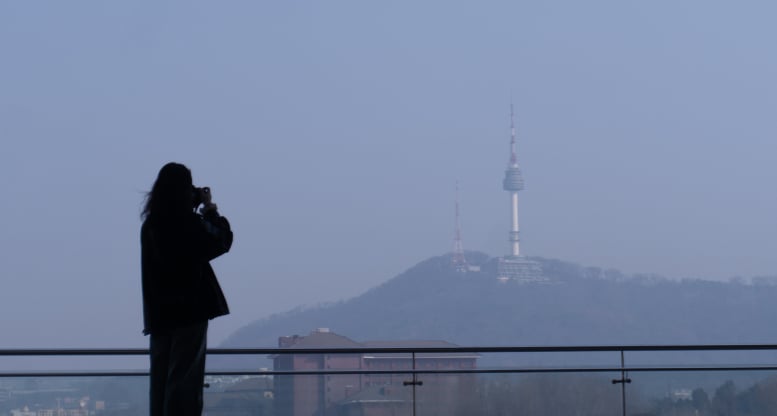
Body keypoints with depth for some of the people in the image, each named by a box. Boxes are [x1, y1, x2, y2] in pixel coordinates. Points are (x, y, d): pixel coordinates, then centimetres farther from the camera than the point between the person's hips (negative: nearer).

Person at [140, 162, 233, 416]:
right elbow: (221, 241, -1)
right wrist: (210, 209, 8)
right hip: (190, 308, -6)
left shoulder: (151, 224, 7)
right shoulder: (188, 221, -12)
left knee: (161, 379, 7)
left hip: (159, 311, 6)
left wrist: (198, 211, 15)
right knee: (185, 377, -5)